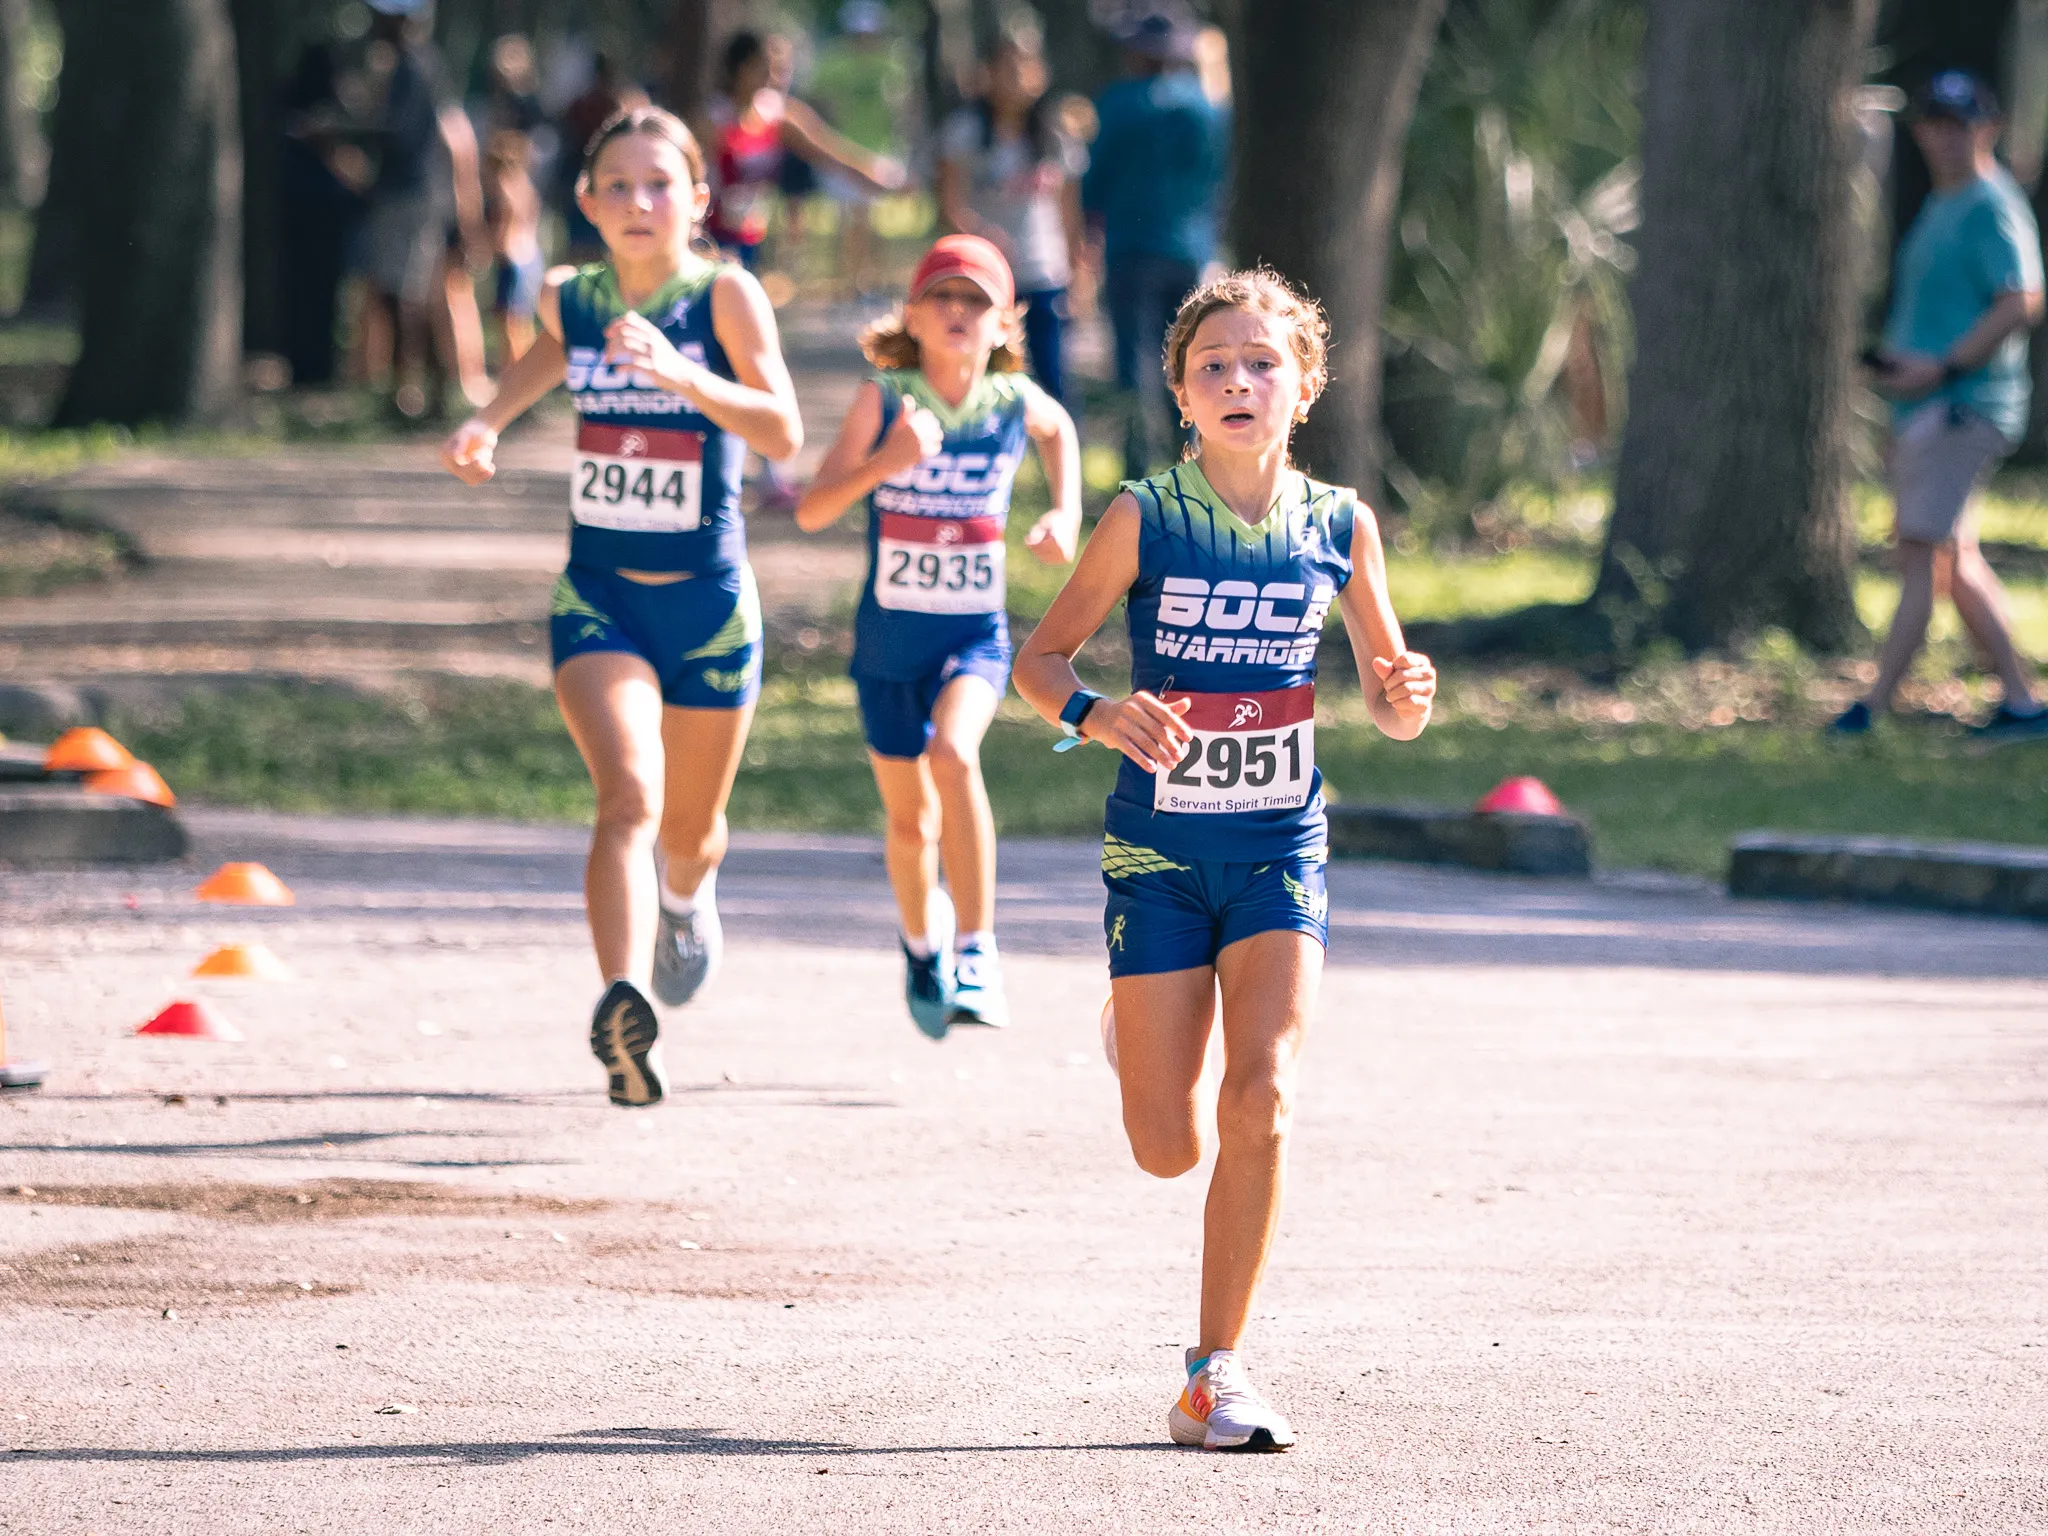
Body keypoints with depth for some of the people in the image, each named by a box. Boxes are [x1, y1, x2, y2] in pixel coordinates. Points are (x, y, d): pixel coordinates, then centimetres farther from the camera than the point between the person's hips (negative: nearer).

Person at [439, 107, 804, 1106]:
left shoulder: (726, 295, -13)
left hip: (708, 602, -1)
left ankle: (687, 897, 55)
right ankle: (624, 1005, -40)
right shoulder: (569, 299, -2)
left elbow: (784, 432, -27)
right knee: (628, 796, -24)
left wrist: (682, 376, -41)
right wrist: (488, 422, 8)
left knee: (688, 829, 18)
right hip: (598, 597, 1)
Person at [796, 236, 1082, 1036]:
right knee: (910, 820, 13)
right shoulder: (884, 399, -12)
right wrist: (883, 464, -33)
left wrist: (1066, 513, 6)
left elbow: (1060, 429, 20)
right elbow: (811, 512, -18)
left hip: (975, 637, -1)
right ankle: (923, 941, 45)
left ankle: (976, 949, -21)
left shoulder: (1016, 401, -7)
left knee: (953, 753, -31)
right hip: (889, 639, 1)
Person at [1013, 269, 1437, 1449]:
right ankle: (1138, 1030, 40)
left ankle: (1220, 1373, -8)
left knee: (1262, 1100, -19)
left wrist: (1409, 695, -17)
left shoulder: (1341, 525, -1)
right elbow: (1043, 655, 0)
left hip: (1281, 850, 1)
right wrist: (1095, 716, -21)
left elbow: (1393, 701, 7)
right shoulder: (1145, 519, -7)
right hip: (1160, 850, -1)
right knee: (1170, 1151, 0)